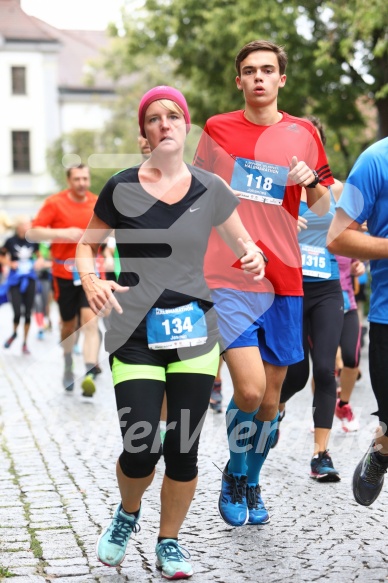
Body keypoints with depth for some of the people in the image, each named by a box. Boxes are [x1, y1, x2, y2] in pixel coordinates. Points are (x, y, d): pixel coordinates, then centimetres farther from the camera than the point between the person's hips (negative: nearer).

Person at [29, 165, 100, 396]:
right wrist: (63, 233, -20)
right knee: (69, 325, 12)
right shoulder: (55, 202, -4)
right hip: (64, 273, -1)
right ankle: (68, 367, 37)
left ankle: (90, 373, -23)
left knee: (90, 321, -17)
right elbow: (33, 233, -9)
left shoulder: (98, 203, 5)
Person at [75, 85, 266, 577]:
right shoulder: (121, 188, -1)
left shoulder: (210, 190, 4)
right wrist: (89, 279, -11)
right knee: (140, 451, -9)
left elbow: (241, 241, 15)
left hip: (195, 334, 2)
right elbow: (86, 243, 10)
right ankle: (127, 513, 27)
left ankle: (169, 543, 27)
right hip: (135, 337, -2)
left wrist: (252, 257, -9)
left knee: (183, 452, 3)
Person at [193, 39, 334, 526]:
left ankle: (252, 483, 33)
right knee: (249, 389, -16)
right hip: (227, 280, -2)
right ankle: (233, 473, 13)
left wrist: (312, 182, -11)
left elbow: (324, 213, 10)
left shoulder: (303, 134, 7)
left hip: (283, 282, 2)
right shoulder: (217, 130, 4)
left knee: (270, 400, 9)